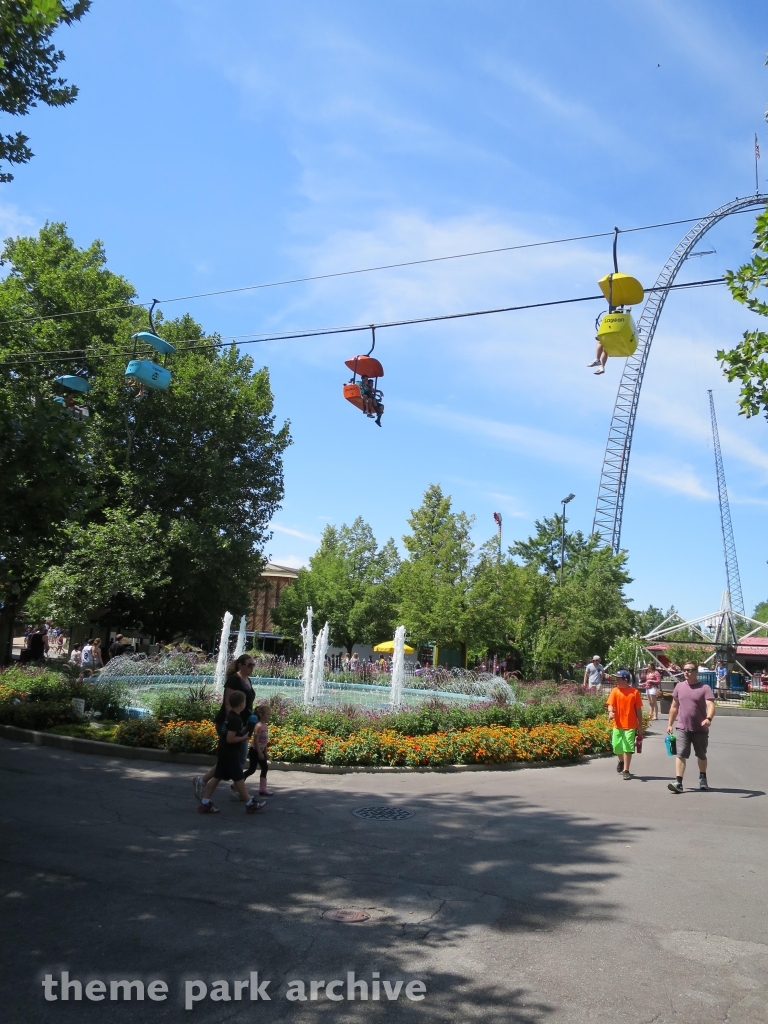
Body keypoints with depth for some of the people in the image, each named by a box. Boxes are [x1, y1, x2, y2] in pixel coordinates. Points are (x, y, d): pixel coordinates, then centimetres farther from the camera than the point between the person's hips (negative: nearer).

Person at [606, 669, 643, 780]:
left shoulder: (634, 692, -4)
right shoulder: (615, 691, 0)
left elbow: (638, 710, 2)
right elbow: (610, 704, -8)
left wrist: (640, 726, 3)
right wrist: (610, 712, -32)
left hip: (630, 725, -2)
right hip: (618, 725, 3)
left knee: (628, 748, -4)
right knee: (617, 747, 12)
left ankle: (626, 770, 5)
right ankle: (621, 761, 42)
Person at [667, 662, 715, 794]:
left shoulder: (704, 688, -7)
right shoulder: (679, 686, 5)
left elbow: (711, 705, -18)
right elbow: (674, 707, 12)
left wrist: (709, 718, -38)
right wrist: (670, 724, 11)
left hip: (700, 729, -1)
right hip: (682, 728, 2)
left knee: (701, 755, 17)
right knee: (681, 754, -9)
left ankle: (703, 779, 38)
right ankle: (678, 782, -13)